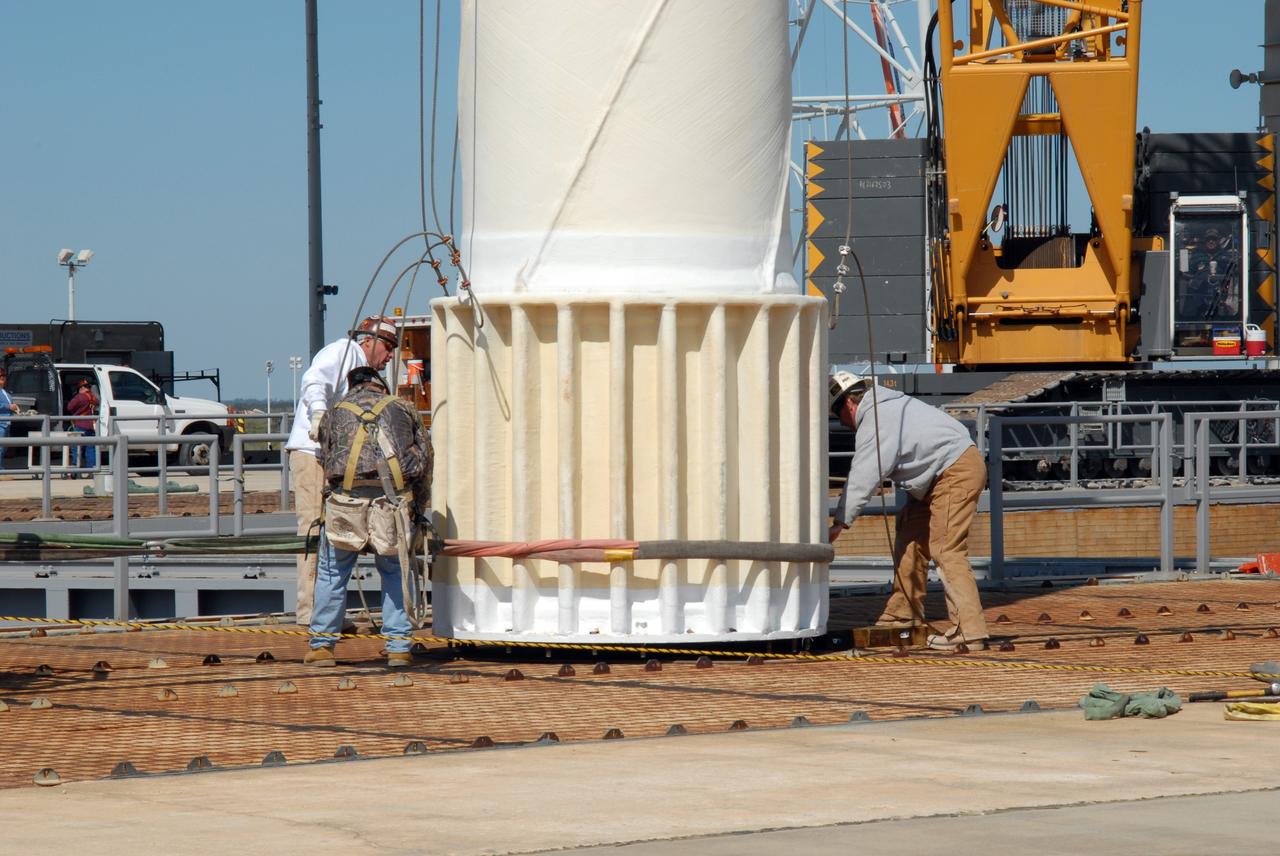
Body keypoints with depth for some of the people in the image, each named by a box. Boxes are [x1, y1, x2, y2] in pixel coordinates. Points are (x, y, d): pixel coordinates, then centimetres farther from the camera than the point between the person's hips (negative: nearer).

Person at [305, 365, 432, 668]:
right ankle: (399, 647, 9)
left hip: (347, 497, 0)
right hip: (395, 499, 0)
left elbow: (325, 461, 19)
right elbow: (424, 460, 17)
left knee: (333, 572, 14)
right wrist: (418, 508, 23)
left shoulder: (337, 413, 22)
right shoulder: (403, 409, 21)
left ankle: (322, 645, 14)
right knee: (396, 572, 15)